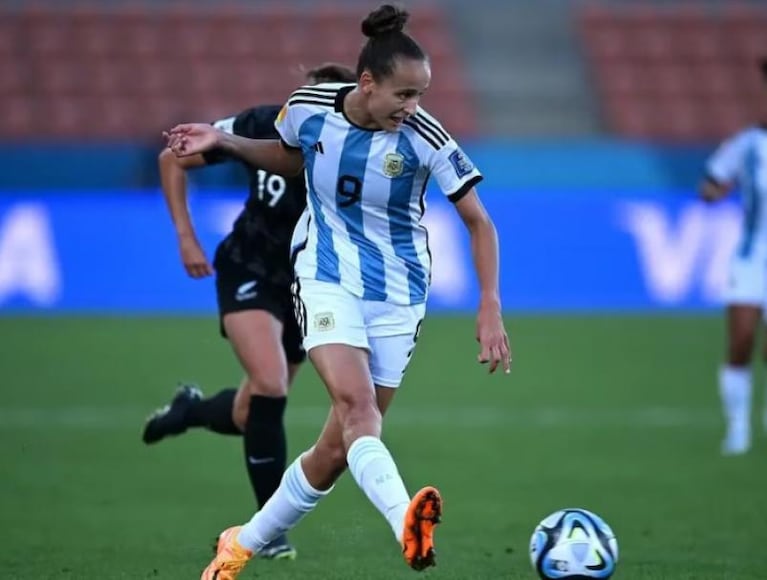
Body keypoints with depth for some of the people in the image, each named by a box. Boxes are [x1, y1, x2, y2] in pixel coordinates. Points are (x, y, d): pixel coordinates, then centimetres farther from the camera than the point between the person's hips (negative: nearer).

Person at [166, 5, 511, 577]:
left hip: (398, 297, 0)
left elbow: (479, 222, -10)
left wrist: (491, 309, -18)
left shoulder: (425, 137, -16)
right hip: (328, 279, 0)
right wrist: (224, 141, 2)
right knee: (356, 402, -28)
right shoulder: (308, 108, -9)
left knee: (338, 447, 4)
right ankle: (405, 521, -51)